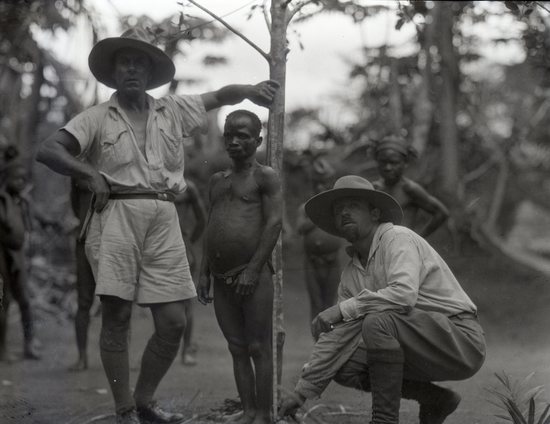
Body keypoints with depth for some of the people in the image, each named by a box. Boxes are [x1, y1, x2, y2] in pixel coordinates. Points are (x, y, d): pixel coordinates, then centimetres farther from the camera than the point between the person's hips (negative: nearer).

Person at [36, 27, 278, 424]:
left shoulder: (173, 111, 18)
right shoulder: (97, 118, 7)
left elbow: (219, 96, 29)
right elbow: (48, 150, -2)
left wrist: (250, 90, 10)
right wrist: (90, 174, -13)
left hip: (163, 219, 4)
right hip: (116, 216, -3)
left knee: (174, 321, 0)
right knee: (116, 316, -5)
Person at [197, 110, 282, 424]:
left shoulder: (265, 177, -2)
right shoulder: (218, 180, 18)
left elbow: (274, 223, -11)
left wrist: (253, 269, -17)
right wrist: (205, 273, 13)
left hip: (253, 275, -7)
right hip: (222, 278, 7)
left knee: (258, 347, -4)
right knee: (237, 348, 8)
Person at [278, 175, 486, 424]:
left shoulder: (397, 238, -12)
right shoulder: (351, 273, 11)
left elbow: (404, 293, -31)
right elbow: (336, 338, 12)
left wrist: (343, 308, -24)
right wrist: (302, 392, 8)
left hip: (461, 341, -8)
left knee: (378, 321, -29)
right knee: (345, 367, -5)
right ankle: (434, 400, 7)